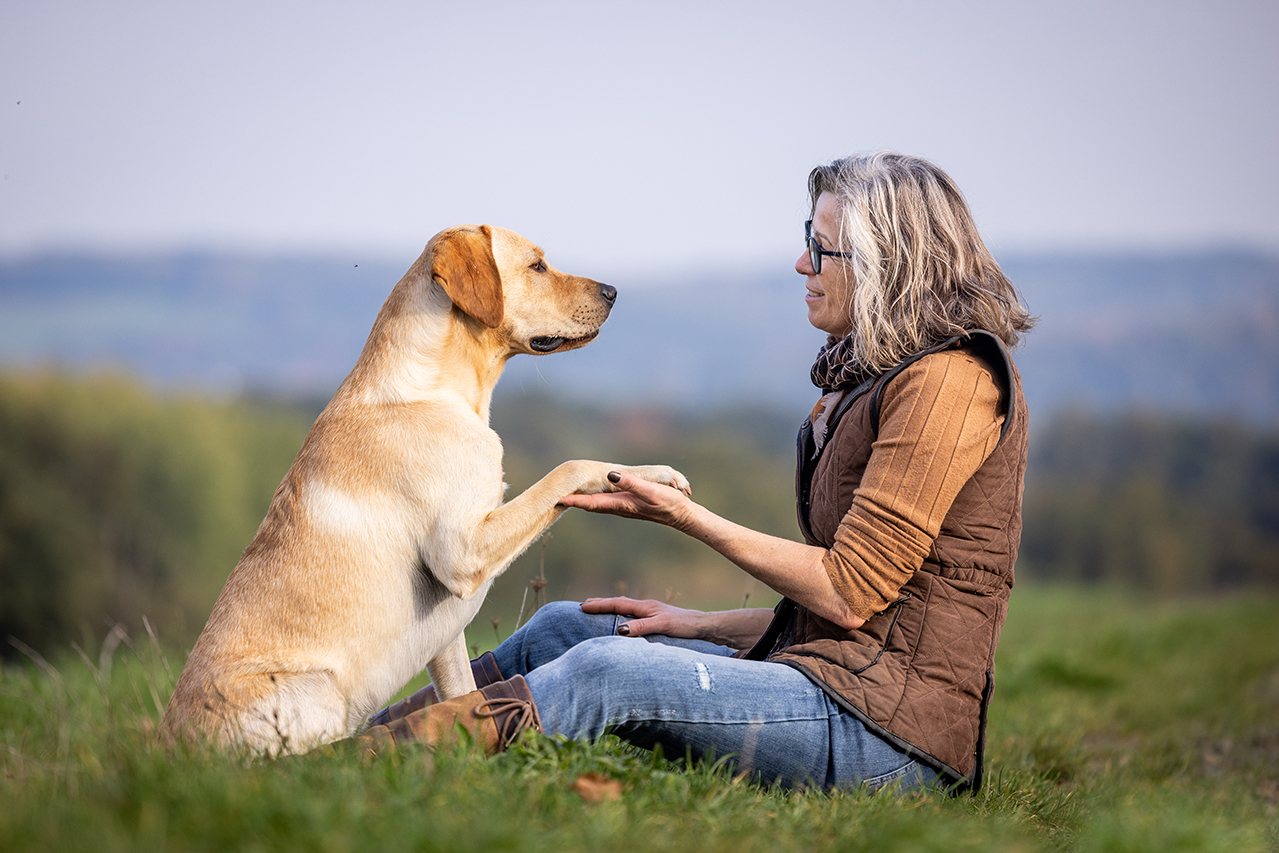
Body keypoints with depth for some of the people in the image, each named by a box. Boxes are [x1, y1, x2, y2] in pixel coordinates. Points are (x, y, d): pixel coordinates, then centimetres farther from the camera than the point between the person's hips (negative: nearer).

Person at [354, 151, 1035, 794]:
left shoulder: (952, 379, -13)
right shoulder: (872, 377, 19)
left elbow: (850, 594, -16)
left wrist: (684, 516, -11)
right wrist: (699, 626, 13)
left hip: (895, 729, -10)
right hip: (833, 678, 10)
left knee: (611, 668, -28)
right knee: (562, 626, 9)